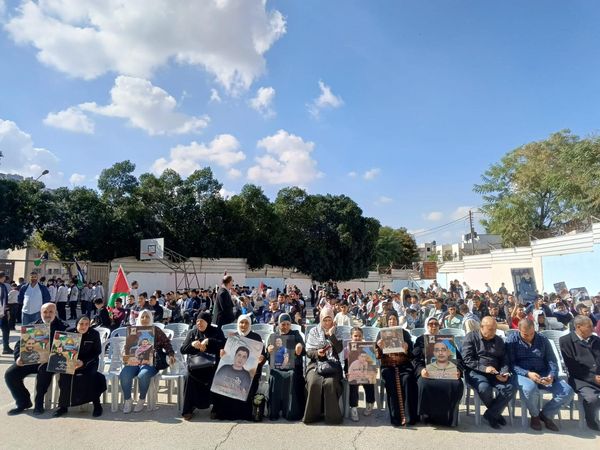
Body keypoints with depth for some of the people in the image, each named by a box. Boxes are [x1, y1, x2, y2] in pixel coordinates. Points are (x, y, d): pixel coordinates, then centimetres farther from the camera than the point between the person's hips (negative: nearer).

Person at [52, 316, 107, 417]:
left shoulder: (94, 334, -8)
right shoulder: (69, 332, -3)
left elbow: (97, 352, -7)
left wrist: (83, 362, -23)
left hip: (89, 362, -2)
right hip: (71, 362, 2)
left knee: (90, 376, -29)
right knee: (64, 374, -26)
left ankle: (96, 404, -13)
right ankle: (63, 405, -10)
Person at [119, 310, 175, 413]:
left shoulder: (156, 330, 7)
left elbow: (166, 343, 6)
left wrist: (171, 355, -9)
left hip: (150, 362, -3)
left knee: (143, 375, -33)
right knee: (124, 375, -27)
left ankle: (142, 400, -7)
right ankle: (128, 400, -3)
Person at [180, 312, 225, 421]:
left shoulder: (216, 331, 8)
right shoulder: (192, 332, 15)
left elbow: (224, 344, -8)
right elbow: (182, 350, 8)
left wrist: (209, 341, -18)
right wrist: (192, 344, -12)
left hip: (212, 364, -1)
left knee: (215, 376, -30)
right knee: (191, 376, -28)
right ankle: (187, 410, -16)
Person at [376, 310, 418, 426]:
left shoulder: (405, 333, 11)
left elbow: (411, 354, 7)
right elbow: (378, 355, 7)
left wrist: (406, 350, -16)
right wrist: (379, 347, -14)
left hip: (403, 364, 0)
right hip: (387, 365, 0)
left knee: (407, 379, -30)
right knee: (391, 381, -29)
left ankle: (409, 416, -24)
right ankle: (396, 417, -23)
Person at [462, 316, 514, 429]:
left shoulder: (499, 340, 18)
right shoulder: (471, 337, 1)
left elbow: (504, 360, 17)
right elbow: (467, 360, -6)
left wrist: (504, 373, -4)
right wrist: (484, 368, -18)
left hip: (495, 374, 4)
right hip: (475, 372, -4)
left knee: (510, 388, -25)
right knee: (485, 388, -34)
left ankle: (491, 414, -6)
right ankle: (496, 413, -1)